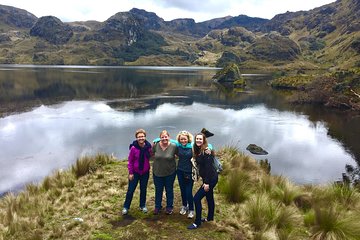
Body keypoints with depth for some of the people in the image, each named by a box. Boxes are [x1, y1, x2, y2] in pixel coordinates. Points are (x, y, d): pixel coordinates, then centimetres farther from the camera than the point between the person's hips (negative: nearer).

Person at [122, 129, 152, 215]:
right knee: (130, 190, 6)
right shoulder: (133, 148, -17)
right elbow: (130, 161, -10)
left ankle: (143, 205, 34)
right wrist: (130, 172, -9)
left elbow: (150, 157, 3)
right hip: (135, 172, -2)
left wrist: (149, 168, -10)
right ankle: (126, 207, 23)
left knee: (143, 189, 16)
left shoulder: (148, 147, -12)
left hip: (145, 172, 2)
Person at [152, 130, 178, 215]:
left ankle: (169, 207, 34)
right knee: (158, 190, 17)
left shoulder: (174, 146, -17)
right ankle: (157, 206, 36)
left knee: (169, 190, 16)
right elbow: (152, 154, 6)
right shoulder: (155, 145, -13)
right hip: (157, 172, 2)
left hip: (170, 173, -1)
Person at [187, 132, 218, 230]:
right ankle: (210, 217, 39)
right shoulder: (197, 151, 7)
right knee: (209, 198, 22)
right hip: (208, 178, 9)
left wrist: (207, 183, -23)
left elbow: (209, 168, -22)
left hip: (211, 179, -9)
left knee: (197, 198, -9)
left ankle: (197, 223, 2)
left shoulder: (206, 151, -19)